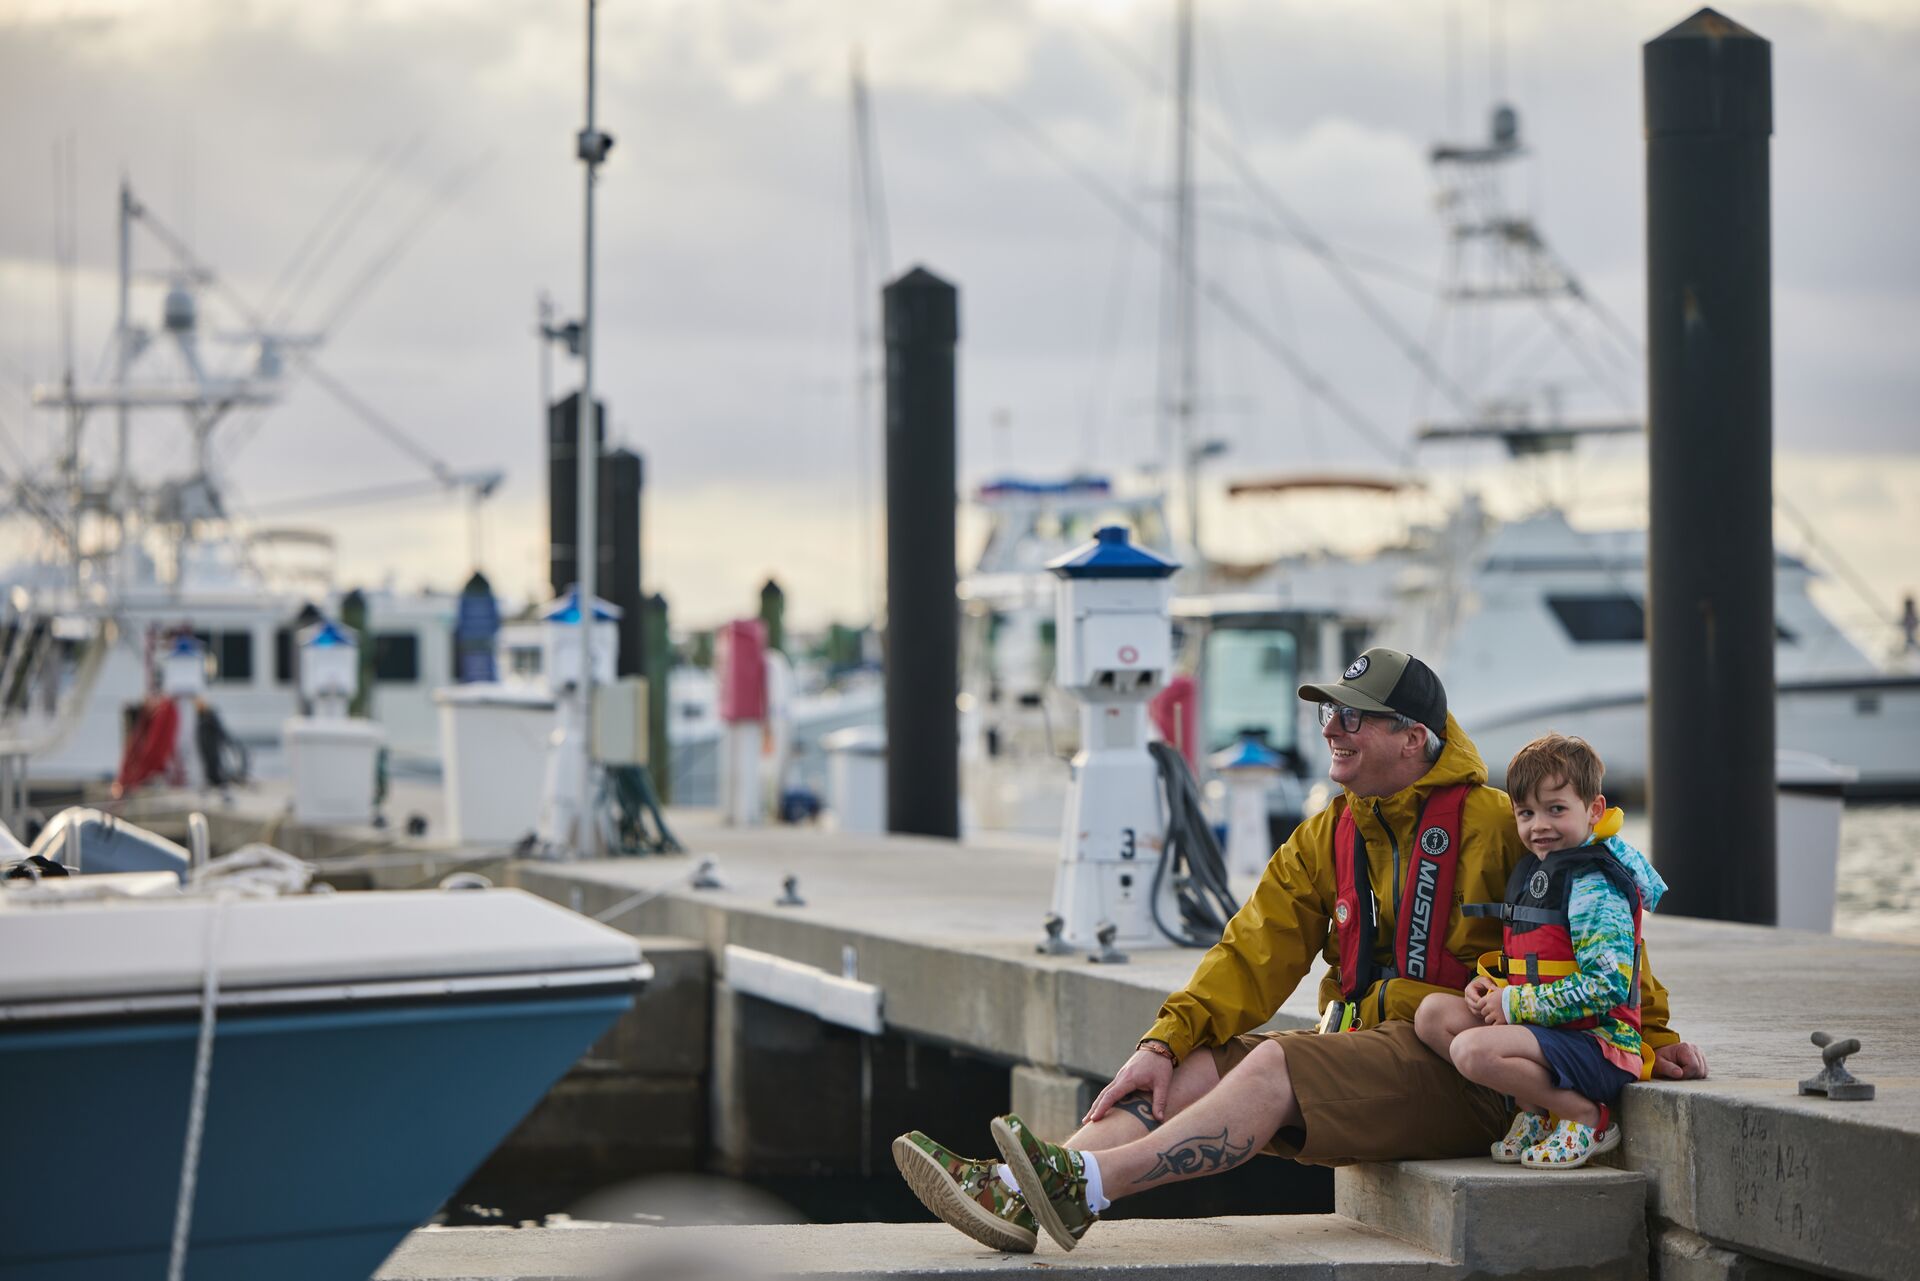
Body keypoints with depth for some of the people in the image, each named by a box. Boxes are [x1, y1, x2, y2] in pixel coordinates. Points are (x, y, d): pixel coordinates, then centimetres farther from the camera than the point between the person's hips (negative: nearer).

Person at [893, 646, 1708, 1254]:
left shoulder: (1493, 825, -4)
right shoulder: (1324, 841, 14)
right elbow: (1256, 954, 6)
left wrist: (1650, 1031, 2)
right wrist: (1166, 1040, -6)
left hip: (1458, 1071, -7)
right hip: (1363, 1054, 7)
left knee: (1272, 1066, -29)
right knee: (1195, 1068, -16)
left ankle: (1083, 1188, -44)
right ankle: (1018, 1194, -32)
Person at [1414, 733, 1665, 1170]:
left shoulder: (1593, 888, -14)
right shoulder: (1530, 871, 15)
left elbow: (1607, 986, -22)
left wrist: (1516, 1003, -17)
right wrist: (1486, 982, 4)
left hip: (1598, 1043, -10)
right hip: (1541, 1029, 10)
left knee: (1473, 1049, -29)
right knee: (1434, 1013, -1)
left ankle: (1587, 1117, -11)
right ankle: (1534, 1109, 2)